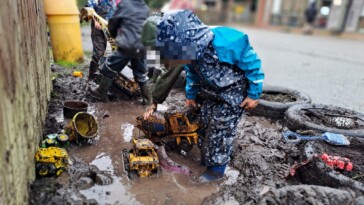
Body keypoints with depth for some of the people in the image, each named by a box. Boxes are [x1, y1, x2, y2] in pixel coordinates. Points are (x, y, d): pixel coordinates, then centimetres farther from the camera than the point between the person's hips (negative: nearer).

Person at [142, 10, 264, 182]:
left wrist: (254, 94, -17)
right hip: (213, 93, 7)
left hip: (235, 93, -7)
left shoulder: (224, 44, -38)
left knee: (220, 131, -5)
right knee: (205, 124, 12)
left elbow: (252, 64, -24)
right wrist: (191, 95, 14)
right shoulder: (190, 52, -16)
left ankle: (217, 169, 14)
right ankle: (206, 160, 32)